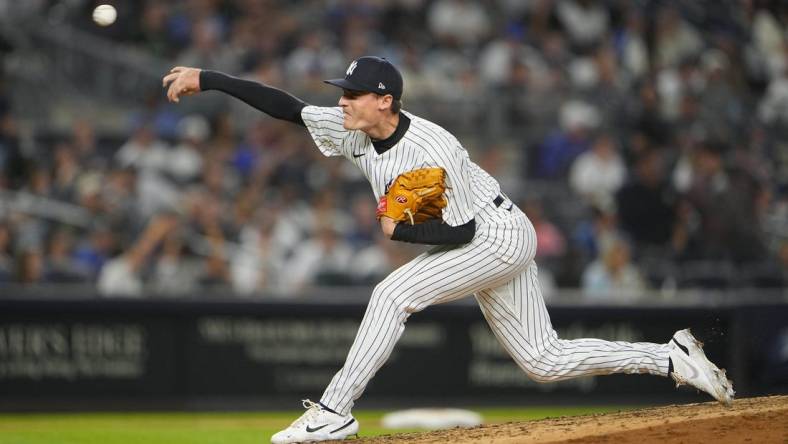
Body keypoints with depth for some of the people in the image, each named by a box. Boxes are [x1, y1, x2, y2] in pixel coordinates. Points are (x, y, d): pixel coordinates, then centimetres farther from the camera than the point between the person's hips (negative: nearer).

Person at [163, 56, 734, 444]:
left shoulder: (431, 151, -29)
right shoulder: (355, 130, -7)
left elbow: (461, 230, -24)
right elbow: (286, 106, -7)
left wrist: (397, 229, -19)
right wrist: (207, 79, -13)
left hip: (502, 236, -9)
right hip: (485, 247, 9)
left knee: (393, 294, -21)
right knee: (544, 360, 11)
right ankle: (673, 358, 17)